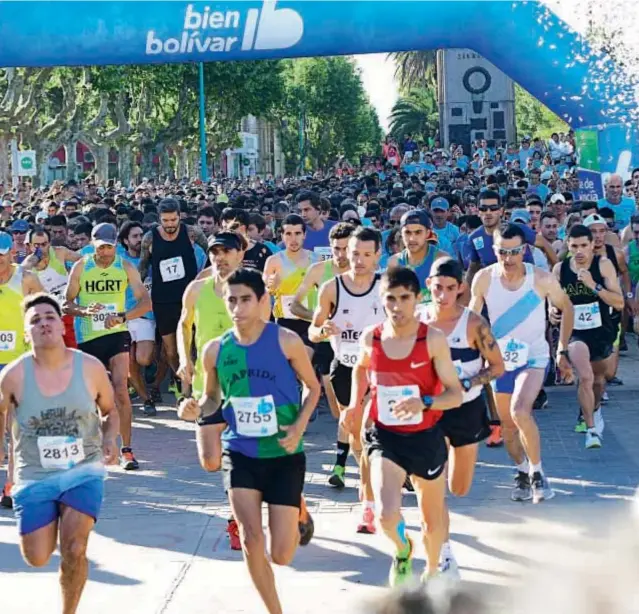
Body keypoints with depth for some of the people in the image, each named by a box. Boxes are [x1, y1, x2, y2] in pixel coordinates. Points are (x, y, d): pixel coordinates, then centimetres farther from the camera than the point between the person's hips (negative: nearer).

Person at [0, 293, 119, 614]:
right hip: (34, 476, 1)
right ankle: (52, 522, 40)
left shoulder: (91, 368, -9)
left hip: (83, 470, 0)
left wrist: (109, 440, -9)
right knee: (37, 559, 3)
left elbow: (109, 410, 8)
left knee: (74, 552, -14)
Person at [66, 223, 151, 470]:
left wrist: (122, 317, -24)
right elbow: (68, 303, 1)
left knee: (121, 390, -14)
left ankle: (126, 449, -9)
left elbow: (146, 302, -8)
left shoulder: (126, 267, -3)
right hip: (88, 337, 1)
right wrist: (84, 310, -20)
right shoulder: (80, 267, -1)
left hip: (116, 334, -1)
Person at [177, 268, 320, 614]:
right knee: (250, 540, -10)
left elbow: (313, 387, 2)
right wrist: (198, 410, -10)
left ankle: (299, 511, 35)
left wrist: (299, 427, -14)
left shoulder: (286, 341, -11)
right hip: (239, 453, 2)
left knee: (282, 554, -2)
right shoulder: (215, 350, -2)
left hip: (284, 455, -2)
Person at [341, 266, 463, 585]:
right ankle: (402, 550, 16)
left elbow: (455, 394, -14)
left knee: (433, 519, 17)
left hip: (426, 438, 0)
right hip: (385, 438, 1)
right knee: (387, 516, -21)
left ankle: (432, 572, 49)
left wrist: (424, 403, -32)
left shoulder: (433, 339, -15)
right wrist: (355, 404, 4)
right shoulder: (370, 337, -6)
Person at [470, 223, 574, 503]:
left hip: (534, 357, -3)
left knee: (520, 412, -26)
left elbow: (567, 308, 0)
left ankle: (537, 473, -6)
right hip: (500, 358, 3)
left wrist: (563, 350, 1)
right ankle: (522, 472, 36)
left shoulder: (542, 280, -18)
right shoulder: (484, 278, -14)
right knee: (508, 424, 11)